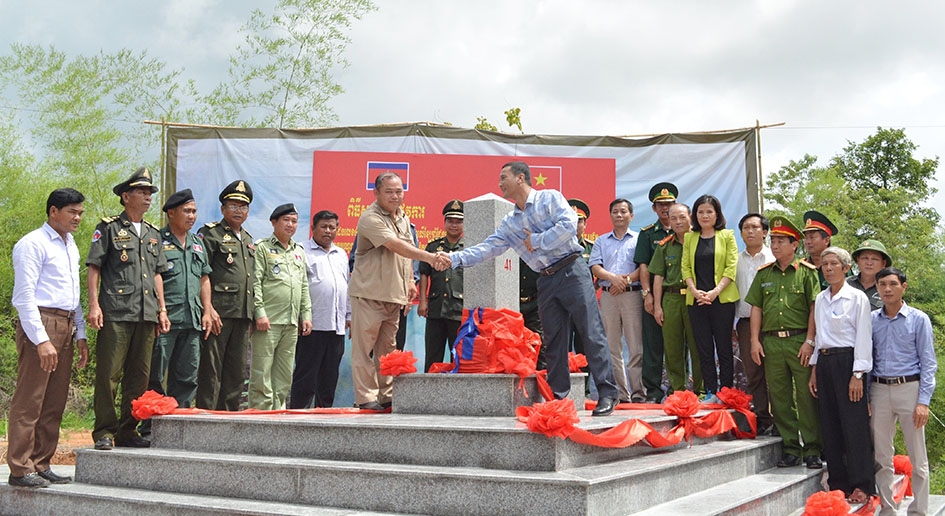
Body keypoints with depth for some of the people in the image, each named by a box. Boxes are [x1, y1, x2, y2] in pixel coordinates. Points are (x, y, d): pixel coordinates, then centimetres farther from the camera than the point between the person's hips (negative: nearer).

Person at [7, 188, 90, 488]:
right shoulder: (33, 244, -6)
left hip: (66, 326, 8)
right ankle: (20, 470, -1)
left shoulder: (70, 246, 19)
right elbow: (24, 296, -12)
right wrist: (41, 339, -18)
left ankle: (41, 466, 14)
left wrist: (80, 335, 17)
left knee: (54, 403, 8)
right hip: (40, 322, -8)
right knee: (29, 401, -6)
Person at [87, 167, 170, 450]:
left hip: (147, 315, 6)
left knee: (139, 376, 7)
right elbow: (93, 268, -1)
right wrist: (94, 305, -9)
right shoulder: (109, 228, 3)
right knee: (109, 375, -5)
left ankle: (128, 431, 15)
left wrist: (162, 309, 15)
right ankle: (104, 433, 2)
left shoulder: (153, 233, 20)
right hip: (116, 313, -6)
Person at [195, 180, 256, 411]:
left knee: (237, 373, 9)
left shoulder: (248, 240, 21)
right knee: (211, 371, -4)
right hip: (218, 313, -7)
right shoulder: (210, 234, -2)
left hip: (243, 315, 7)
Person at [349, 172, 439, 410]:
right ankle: (366, 398, 0)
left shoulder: (403, 218, 15)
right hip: (369, 293, -8)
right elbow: (397, 246, -24)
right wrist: (429, 257, -30)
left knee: (387, 348, 11)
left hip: (394, 294, 8)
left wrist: (410, 281, 17)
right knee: (364, 347, -4)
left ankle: (386, 397, 16)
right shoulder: (370, 218, -13)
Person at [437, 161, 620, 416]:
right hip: (546, 281, 6)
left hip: (572, 271, -6)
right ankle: (557, 397, 13)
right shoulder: (510, 223, 15)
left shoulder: (550, 198, -1)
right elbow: (487, 248, 7)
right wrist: (453, 258, -5)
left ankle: (607, 393, -7)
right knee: (553, 342, 7)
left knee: (591, 333, -8)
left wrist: (537, 241, -11)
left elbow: (569, 224, -16)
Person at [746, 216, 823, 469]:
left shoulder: (807, 272, 2)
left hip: (799, 341, -4)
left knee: (807, 396, -2)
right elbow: (756, 308, 13)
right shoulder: (764, 273, 14)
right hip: (771, 342, 4)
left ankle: (812, 449, 7)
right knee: (779, 398, 6)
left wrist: (809, 341, -9)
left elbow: (814, 308, -2)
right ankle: (790, 448, 15)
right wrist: (755, 341, 5)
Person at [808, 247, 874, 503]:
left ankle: (862, 486, 1)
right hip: (824, 362, 6)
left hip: (847, 361, -6)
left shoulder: (857, 298, -6)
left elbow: (863, 338, -9)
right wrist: (814, 370, 13)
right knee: (830, 424, 7)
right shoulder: (820, 299, 13)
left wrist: (858, 375, -14)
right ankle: (839, 483, 14)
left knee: (854, 424, -6)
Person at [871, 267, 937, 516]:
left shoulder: (919, 319, 0)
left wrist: (924, 401, -10)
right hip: (879, 390, 3)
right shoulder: (872, 320, 7)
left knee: (917, 457, 2)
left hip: (909, 388, -3)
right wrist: (866, 397, 4)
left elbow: (928, 363, -2)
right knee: (882, 456, 8)